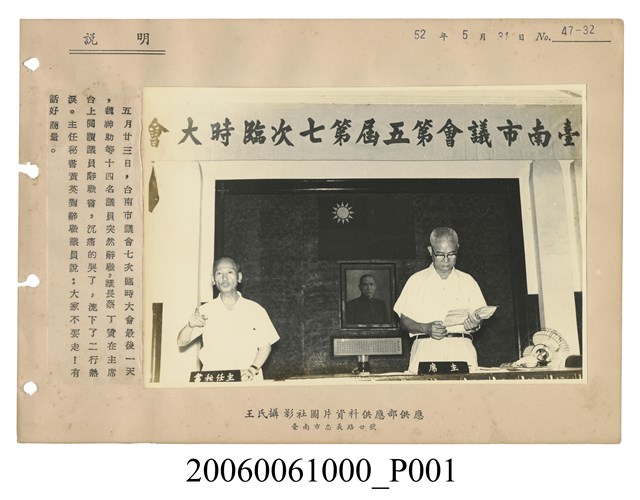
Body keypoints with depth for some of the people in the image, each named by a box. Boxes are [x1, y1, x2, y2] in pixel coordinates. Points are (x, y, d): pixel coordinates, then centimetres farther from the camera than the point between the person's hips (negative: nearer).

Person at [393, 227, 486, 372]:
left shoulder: (467, 281, 17)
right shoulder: (416, 281, 12)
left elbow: (479, 319, 16)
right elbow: (404, 321, 8)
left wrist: (475, 324, -6)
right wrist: (426, 328, -9)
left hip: (461, 349, 1)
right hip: (426, 349, -1)